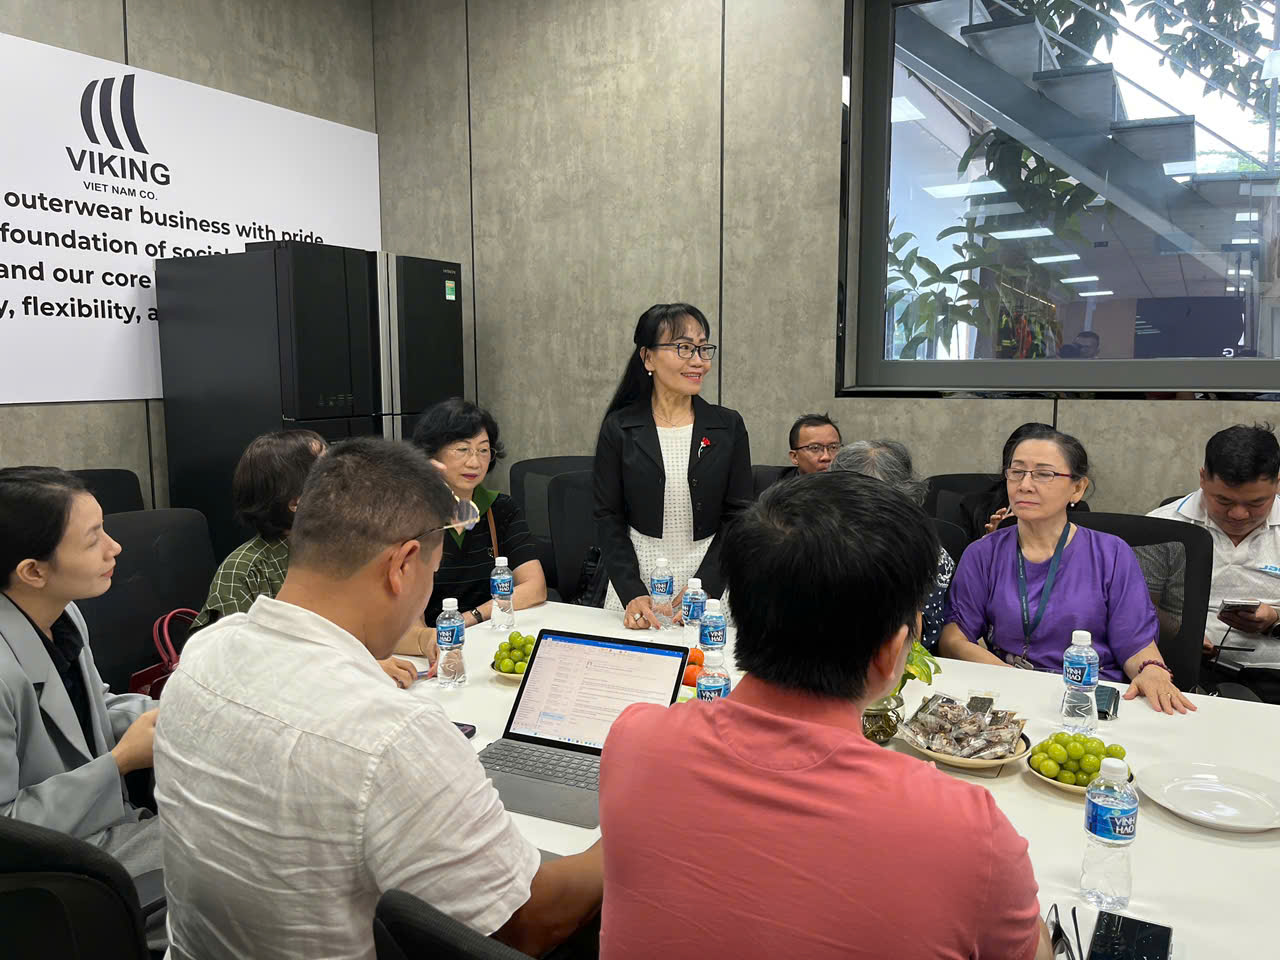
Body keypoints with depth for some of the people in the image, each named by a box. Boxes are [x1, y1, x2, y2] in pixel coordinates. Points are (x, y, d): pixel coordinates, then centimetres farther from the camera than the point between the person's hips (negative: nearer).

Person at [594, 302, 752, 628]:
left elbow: (739, 516, 0)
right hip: (636, 575, 0)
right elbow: (608, 517, -1)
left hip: (711, 579, 1)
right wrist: (632, 593, -13)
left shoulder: (728, 426, 2)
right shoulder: (619, 428, -1)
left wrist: (703, 587, -12)